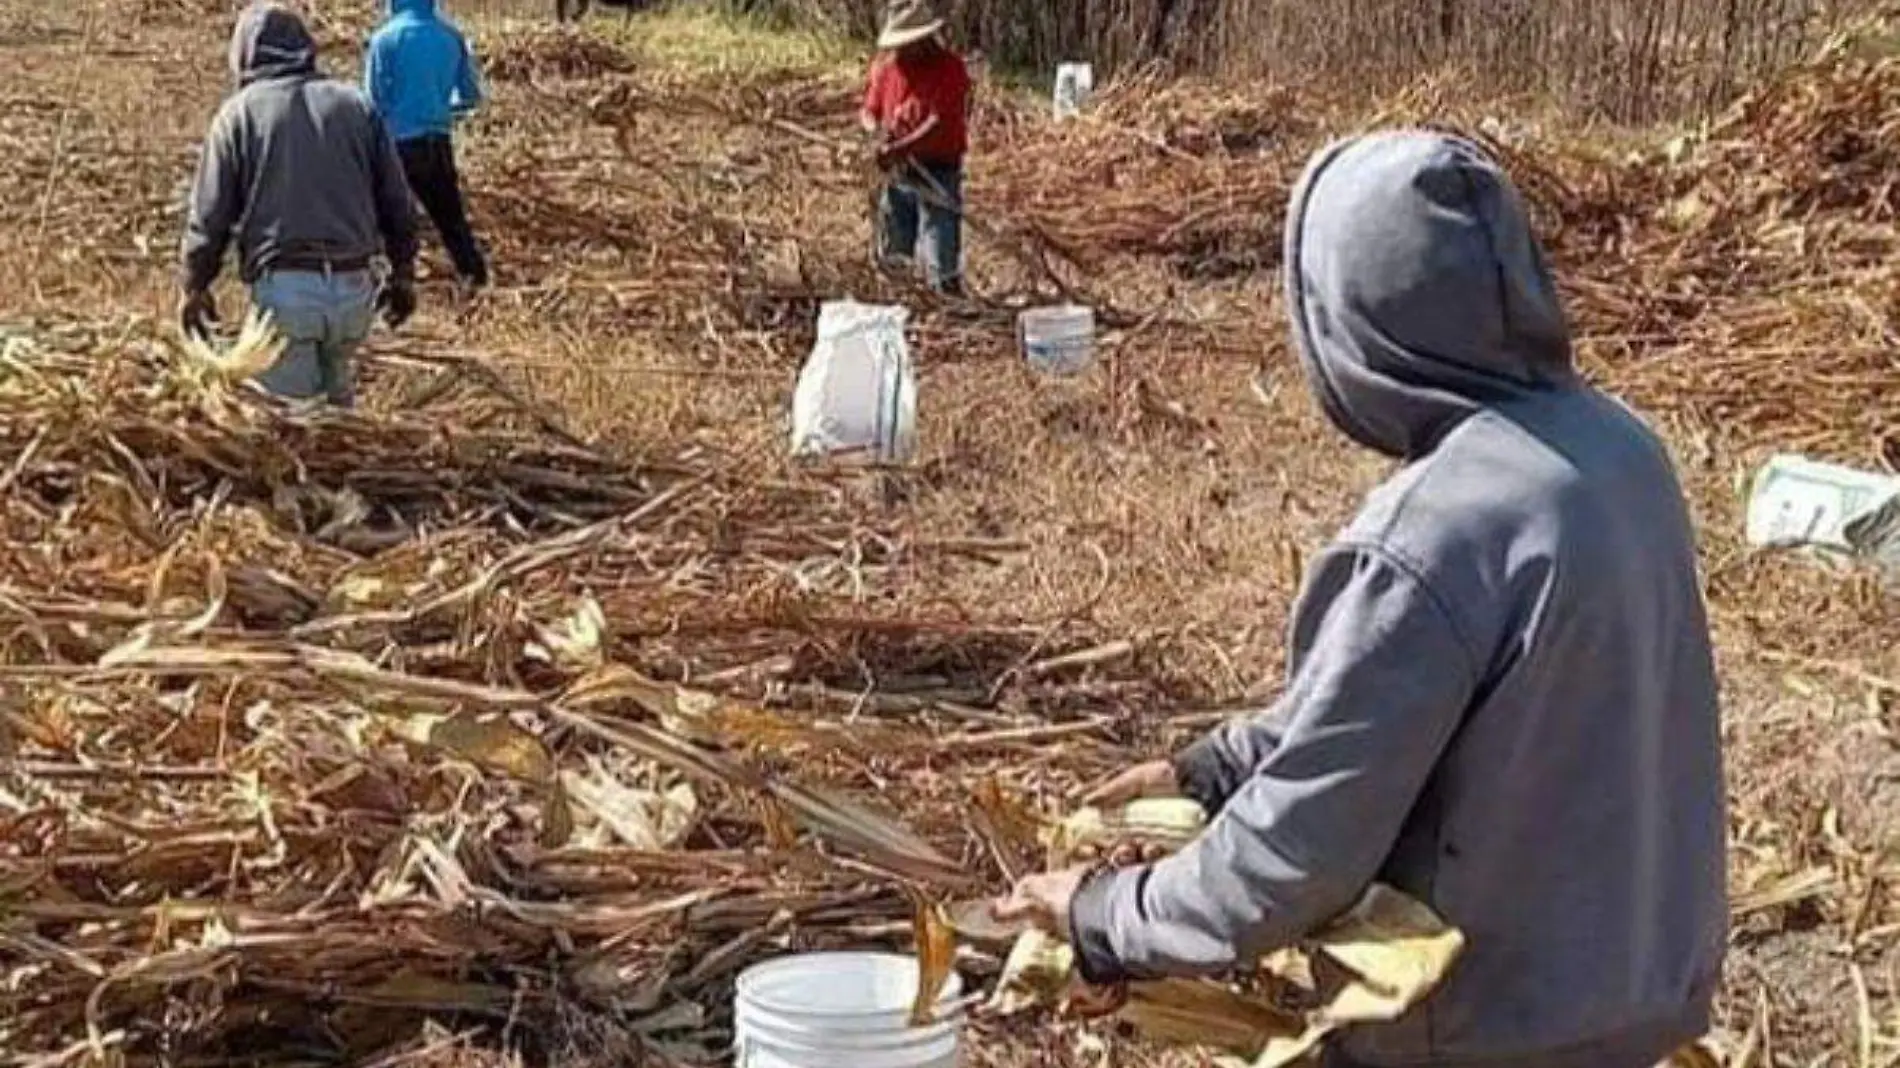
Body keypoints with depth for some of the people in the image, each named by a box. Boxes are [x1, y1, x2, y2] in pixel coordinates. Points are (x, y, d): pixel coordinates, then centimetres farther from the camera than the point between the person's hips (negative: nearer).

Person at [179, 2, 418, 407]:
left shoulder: (240, 112, 2)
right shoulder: (355, 105, 10)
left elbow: (210, 213, 1)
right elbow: (396, 199, 10)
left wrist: (195, 286, 12)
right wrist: (403, 274, 19)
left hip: (283, 287, -3)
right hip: (354, 285, 4)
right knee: (336, 389, 24)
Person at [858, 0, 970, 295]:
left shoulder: (950, 67, -12)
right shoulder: (886, 65, 4)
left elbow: (941, 122, -20)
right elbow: (870, 111, 12)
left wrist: (900, 147, -28)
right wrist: (877, 130, -12)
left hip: (938, 173, -6)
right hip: (898, 172, 6)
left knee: (942, 268, -8)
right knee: (892, 260, 14)